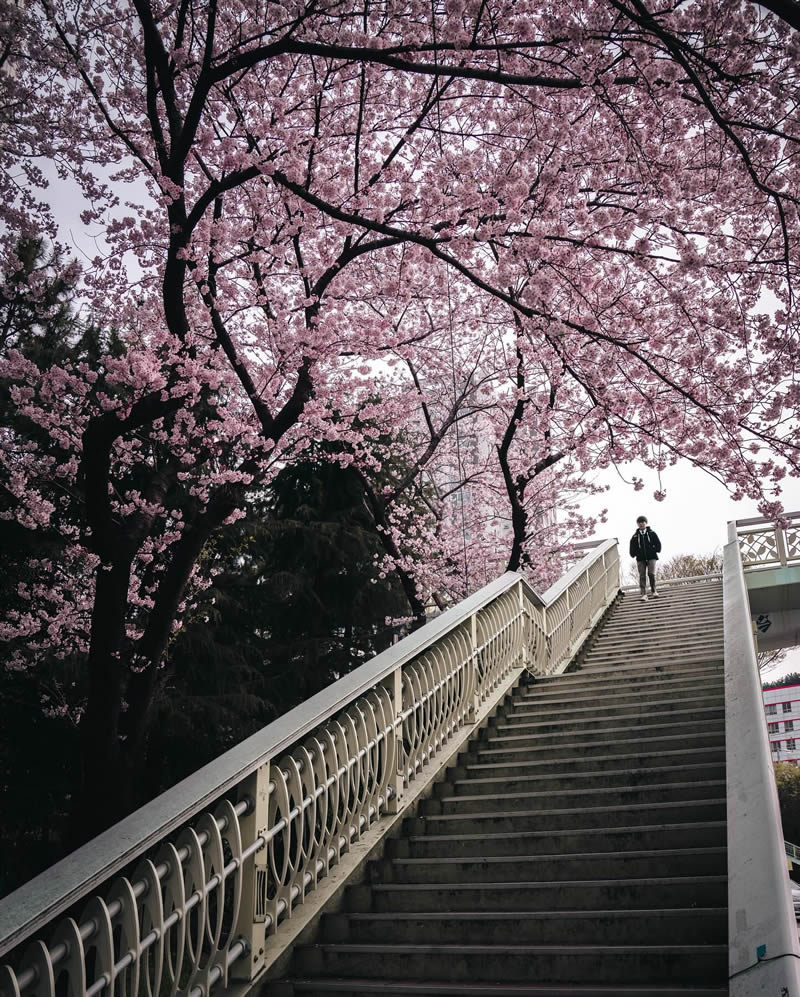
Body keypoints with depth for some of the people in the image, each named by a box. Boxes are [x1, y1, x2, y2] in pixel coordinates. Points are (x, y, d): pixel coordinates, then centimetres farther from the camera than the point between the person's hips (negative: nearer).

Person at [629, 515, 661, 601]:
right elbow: (632, 548, 15)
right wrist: (634, 554, 1)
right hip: (640, 559, 1)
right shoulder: (635, 536, 11)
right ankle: (644, 595, -10)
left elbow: (658, 544, 9)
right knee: (642, 576, -6)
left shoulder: (652, 533, 9)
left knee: (651, 573, -12)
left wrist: (655, 550, -4)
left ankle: (654, 591, 11)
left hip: (651, 557, -1)